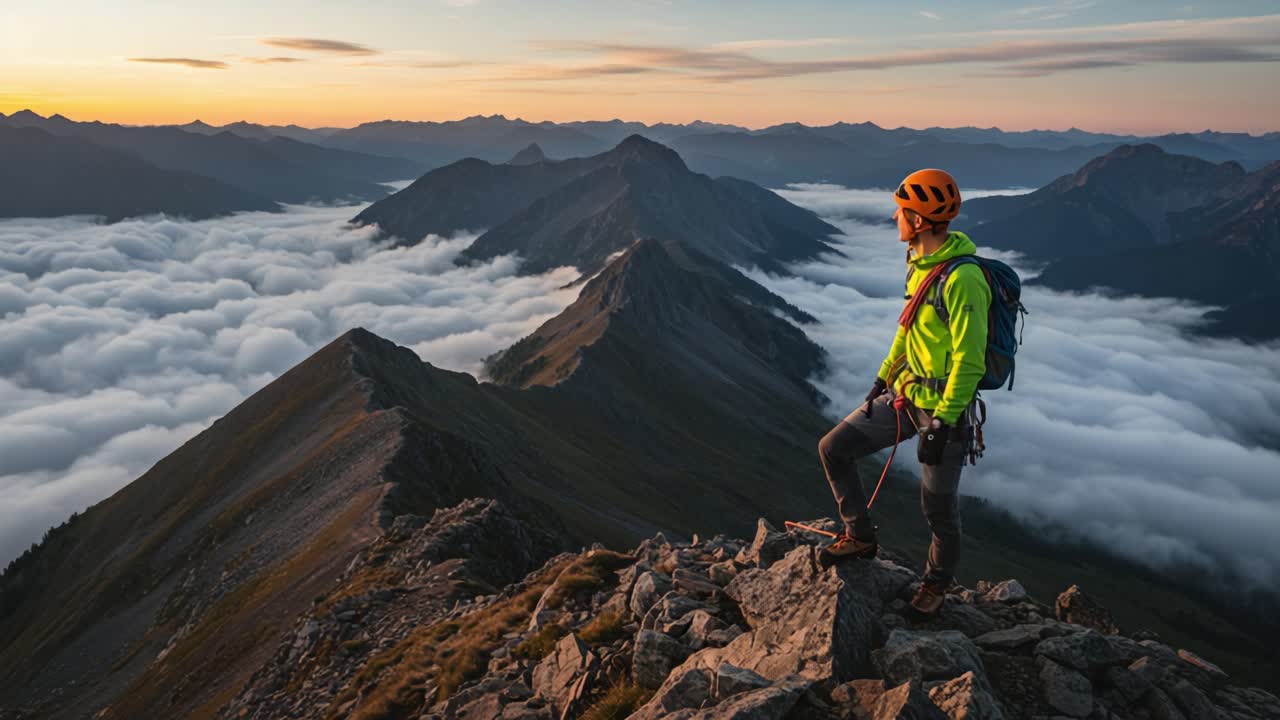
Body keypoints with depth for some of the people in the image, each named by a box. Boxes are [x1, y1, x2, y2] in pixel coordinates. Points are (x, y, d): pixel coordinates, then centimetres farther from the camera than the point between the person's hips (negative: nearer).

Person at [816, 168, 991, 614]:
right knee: (834, 448, 5)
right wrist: (884, 376, 17)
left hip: (943, 407, -8)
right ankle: (860, 537, 21)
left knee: (938, 506, 8)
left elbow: (969, 361, -24)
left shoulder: (962, 279, -25)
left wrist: (942, 422, -23)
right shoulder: (920, 263, 4)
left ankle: (939, 579, 35)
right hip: (904, 394, 8)